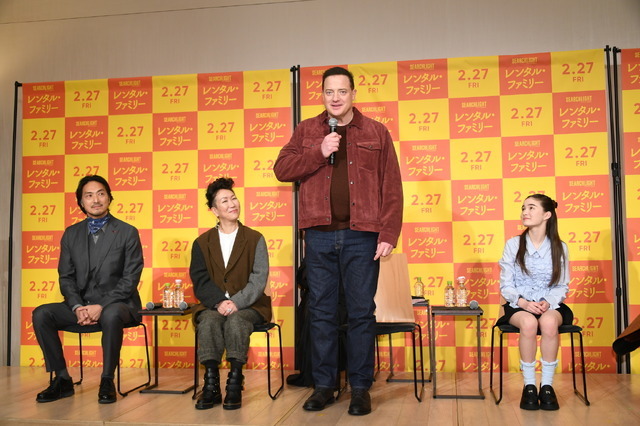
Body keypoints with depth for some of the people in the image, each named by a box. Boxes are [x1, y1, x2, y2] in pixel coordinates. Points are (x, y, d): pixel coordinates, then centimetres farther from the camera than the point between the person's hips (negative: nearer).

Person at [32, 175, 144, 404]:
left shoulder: (127, 233, 0)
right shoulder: (71, 234, 12)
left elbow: (130, 278, -7)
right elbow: (65, 277, 8)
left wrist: (101, 306, -18)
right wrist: (77, 307, -11)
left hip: (117, 304, -4)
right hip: (81, 304, 4)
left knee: (111, 315, -38)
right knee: (41, 314, -19)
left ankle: (107, 381, -20)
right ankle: (62, 379, -7)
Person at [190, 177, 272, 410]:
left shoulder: (255, 239, 6)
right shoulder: (202, 243, 11)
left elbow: (259, 279, -5)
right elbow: (200, 280, 1)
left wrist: (236, 303, -20)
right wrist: (220, 302, -18)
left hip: (247, 306, -1)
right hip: (212, 305, 2)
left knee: (235, 320, -33)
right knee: (209, 320, -31)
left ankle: (235, 385, -28)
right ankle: (211, 385, -28)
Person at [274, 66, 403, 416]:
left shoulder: (376, 132, 7)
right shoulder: (306, 131, 11)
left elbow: (391, 187, 2)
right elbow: (282, 169, 1)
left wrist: (388, 234, -7)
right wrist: (319, 153, -11)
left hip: (361, 236, -1)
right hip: (319, 235, 2)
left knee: (361, 313, 3)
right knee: (321, 312, 7)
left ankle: (360, 388, 14)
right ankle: (323, 386, 18)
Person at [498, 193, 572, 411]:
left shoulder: (559, 247, 5)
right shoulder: (513, 244, 2)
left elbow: (562, 286, 5)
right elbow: (505, 285, 0)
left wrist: (548, 302, -15)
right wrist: (522, 302, -18)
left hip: (550, 306, 1)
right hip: (519, 306, 0)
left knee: (549, 322, -36)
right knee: (529, 322, -36)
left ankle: (547, 385, -22)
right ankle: (529, 386, -21)